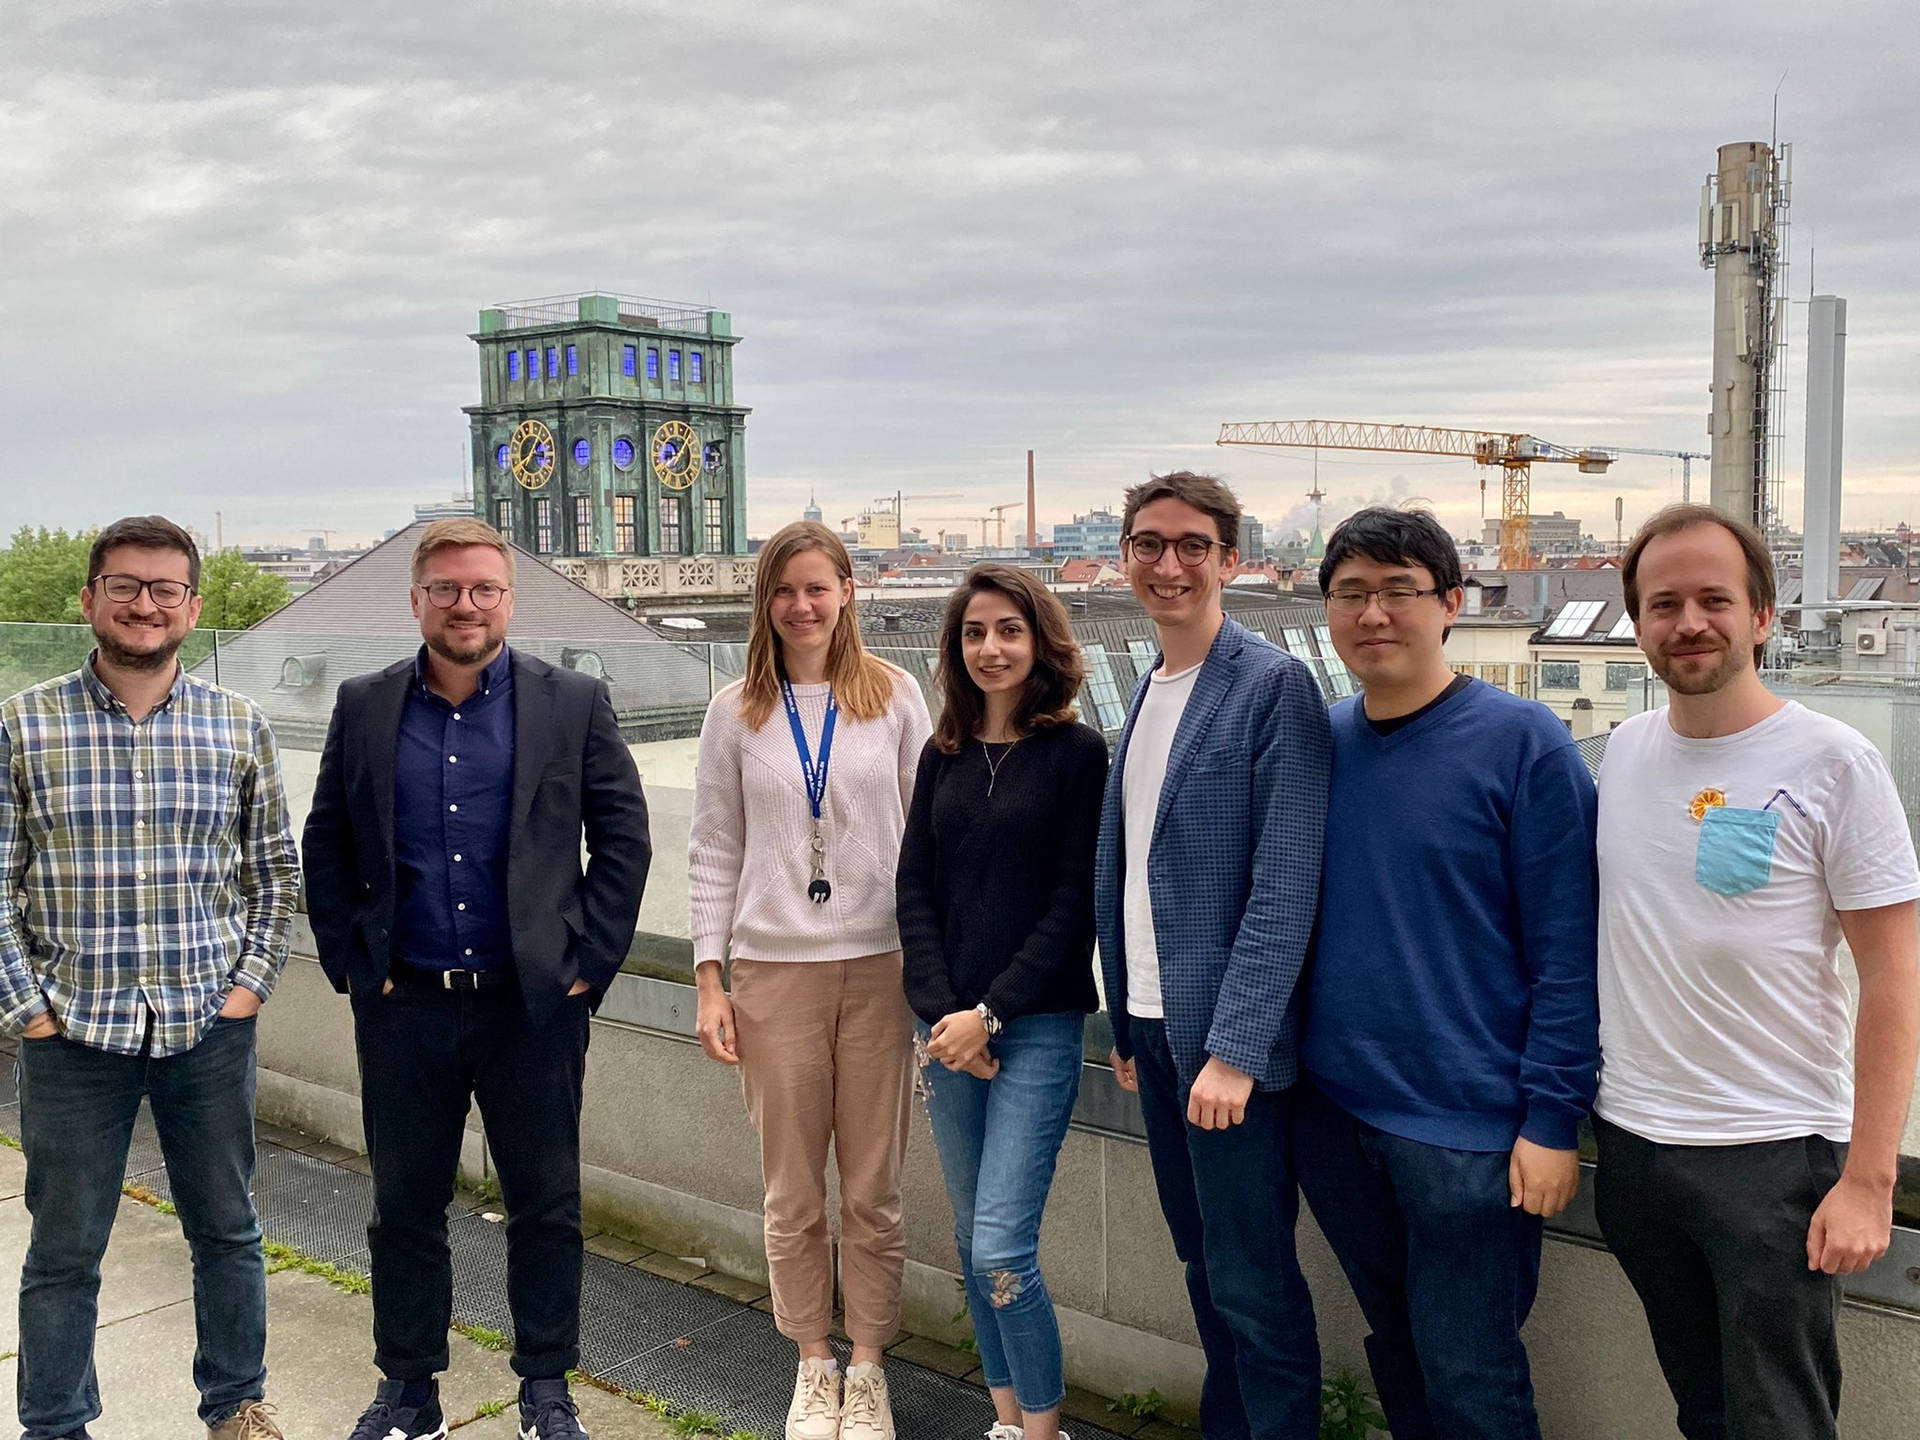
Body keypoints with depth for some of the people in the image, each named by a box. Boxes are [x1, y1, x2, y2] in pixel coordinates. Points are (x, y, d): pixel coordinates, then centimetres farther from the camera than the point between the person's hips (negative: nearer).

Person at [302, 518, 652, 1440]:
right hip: (403, 1008, 2)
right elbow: (325, 847, 9)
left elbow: (624, 837, -1)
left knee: (546, 1207, 9)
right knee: (405, 1208, 13)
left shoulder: (574, 704, -1)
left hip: (534, 1006, -1)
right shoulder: (363, 708, 4)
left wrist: (589, 960, -6)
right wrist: (350, 963, 1)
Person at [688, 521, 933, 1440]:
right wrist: (709, 981, 0)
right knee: (793, 1194, 9)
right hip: (773, 973, 1)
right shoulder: (736, 712, 3)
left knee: (873, 1191, 7)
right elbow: (714, 853, 5)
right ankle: (813, 1366, 26)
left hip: (880, 967, 0)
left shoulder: (894, 697, 2)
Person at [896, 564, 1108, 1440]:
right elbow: (915, 889, 6)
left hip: (1037, 1028, -5)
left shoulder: (1078, 752, -6)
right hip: (948, 1027, 5)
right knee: (972, 1238, 12)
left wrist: (990, 1015, -12)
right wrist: (941, 1013, -6)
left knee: (1002, 1247, -9)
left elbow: (1075, 901, -9)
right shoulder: (943, 755, 9)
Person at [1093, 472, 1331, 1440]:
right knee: (1201, 1259, 18)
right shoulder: (1145, 692, 11)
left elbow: (1285, 885, -16)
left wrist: (1234, 1047, -20)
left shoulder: (1273, 685, -11)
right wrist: (1124, 1021, 12)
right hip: (1153, 1024, 7)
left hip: (1227, 1036, -7)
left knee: (1252, 1279, 1)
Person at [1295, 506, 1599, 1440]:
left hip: (1469, 1128, -5)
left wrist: (1551, 1119, -14)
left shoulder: (1522, 743, -10)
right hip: (1330, 1115, 5)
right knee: (1395, 1351, 19)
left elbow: (1567, 950, -11)